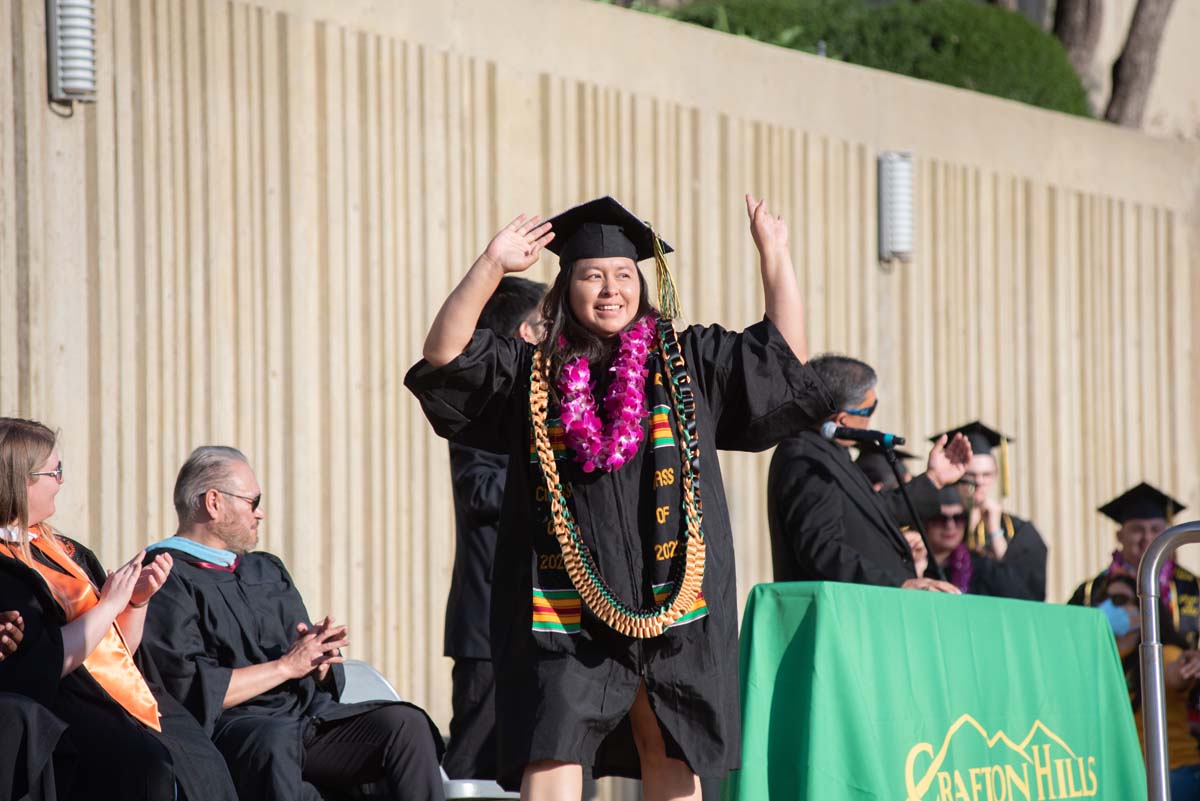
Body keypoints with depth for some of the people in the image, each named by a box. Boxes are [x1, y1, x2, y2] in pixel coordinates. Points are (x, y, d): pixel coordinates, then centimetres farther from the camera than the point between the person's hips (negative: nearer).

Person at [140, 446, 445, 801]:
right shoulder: (167, 581, 1)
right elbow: (191, 689, -12)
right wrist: (286, 666, -7)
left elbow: (325, 675, 23)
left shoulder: (267, 570, 26)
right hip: (232, 729, -7)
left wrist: (319, 659, -2)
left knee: (406, 723, -17)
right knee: (273, 743, -40)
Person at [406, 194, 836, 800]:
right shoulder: (530, 374, 7)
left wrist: (773, 252, 4)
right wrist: (491, 267, -13)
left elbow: (787, 354, 10)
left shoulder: (690, 361, 11)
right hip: (564, 607, -2)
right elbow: (446, 357, -4)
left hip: (670, 601, 2)